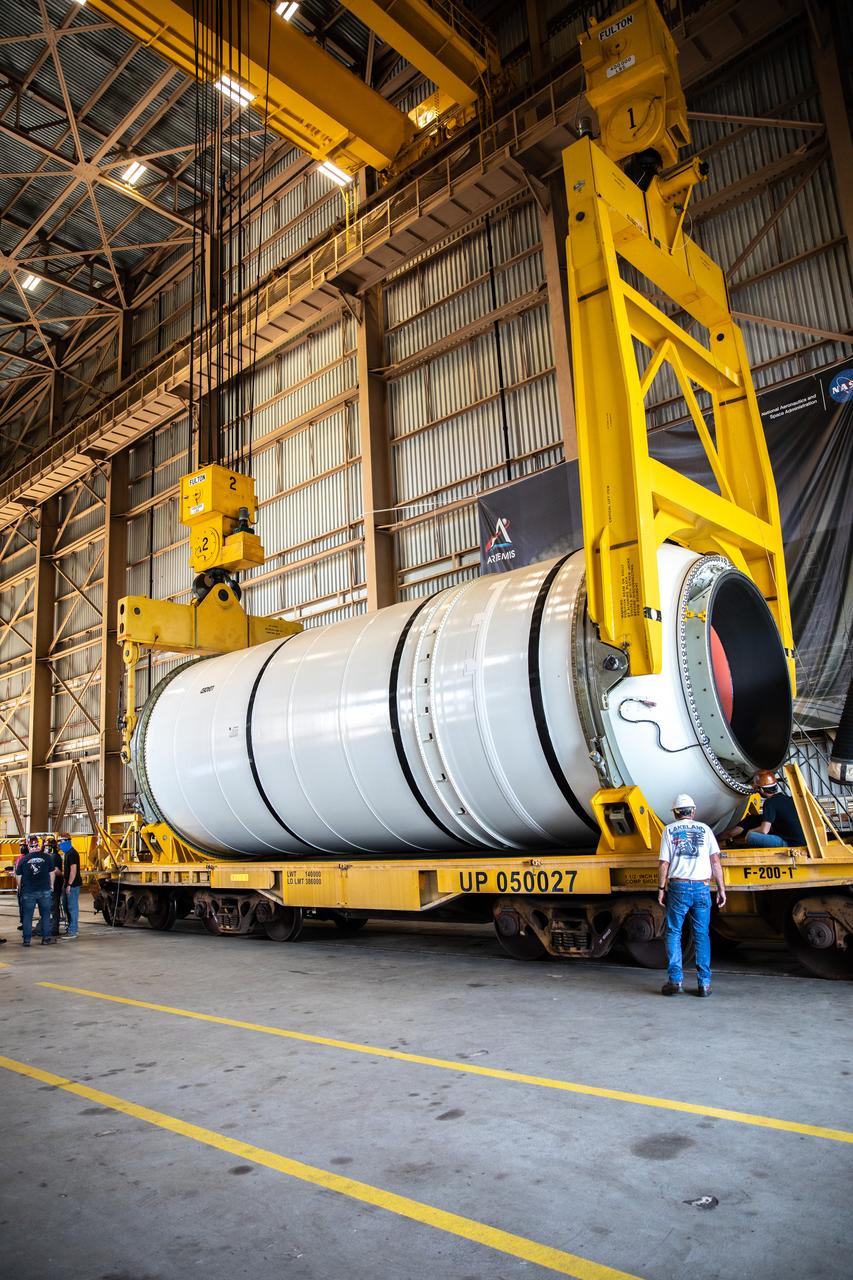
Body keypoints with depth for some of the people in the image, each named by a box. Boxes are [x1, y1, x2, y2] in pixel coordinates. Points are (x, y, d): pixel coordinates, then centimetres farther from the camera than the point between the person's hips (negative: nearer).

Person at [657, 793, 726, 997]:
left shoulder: (669, 830, 5)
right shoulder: (705, 829, 9)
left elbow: (664, 864, 0)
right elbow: (715, 861, 3)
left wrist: (661, 889, 6)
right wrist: (721, 889, 6)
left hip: (678, 887, -1)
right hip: (701, 888, 2)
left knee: (674, 933, 6)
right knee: (702, 935, 8)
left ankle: (675, 980, 2)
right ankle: (704, 983, 7)